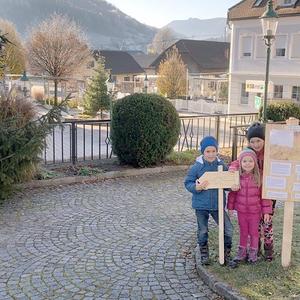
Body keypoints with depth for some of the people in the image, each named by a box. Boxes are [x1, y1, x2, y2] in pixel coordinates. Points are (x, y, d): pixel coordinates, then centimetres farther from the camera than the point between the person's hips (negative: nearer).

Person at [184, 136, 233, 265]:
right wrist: (196, 187, -25)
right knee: (203, 231, 12)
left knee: (228, 230, 1)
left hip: (218, 205, 2)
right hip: (201, 205, -2)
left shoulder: (221, 165, -3)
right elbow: (187, 183, -6)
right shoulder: (196, 167, -10)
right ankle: (204, 255, 31)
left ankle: (226, 255, 19)